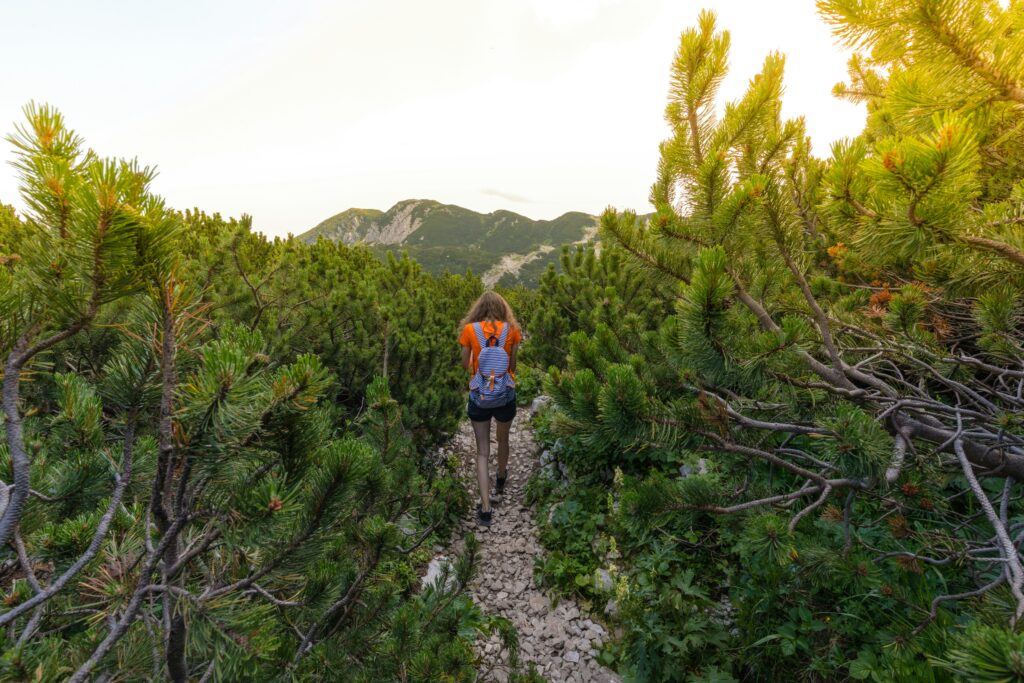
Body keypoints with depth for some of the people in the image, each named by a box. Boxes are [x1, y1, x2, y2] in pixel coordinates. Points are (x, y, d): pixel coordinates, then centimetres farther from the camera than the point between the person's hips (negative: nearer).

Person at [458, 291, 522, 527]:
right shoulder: (511, 329, -7)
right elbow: (512, 365, -2)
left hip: (479, 398, -1)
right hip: (505, 397, 1)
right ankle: (500, 481, 51)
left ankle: (485, 508, 8)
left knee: (482, 452, 10)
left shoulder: (470, 329, -8)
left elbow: (465, 364, 2)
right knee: (503, 441, 26)